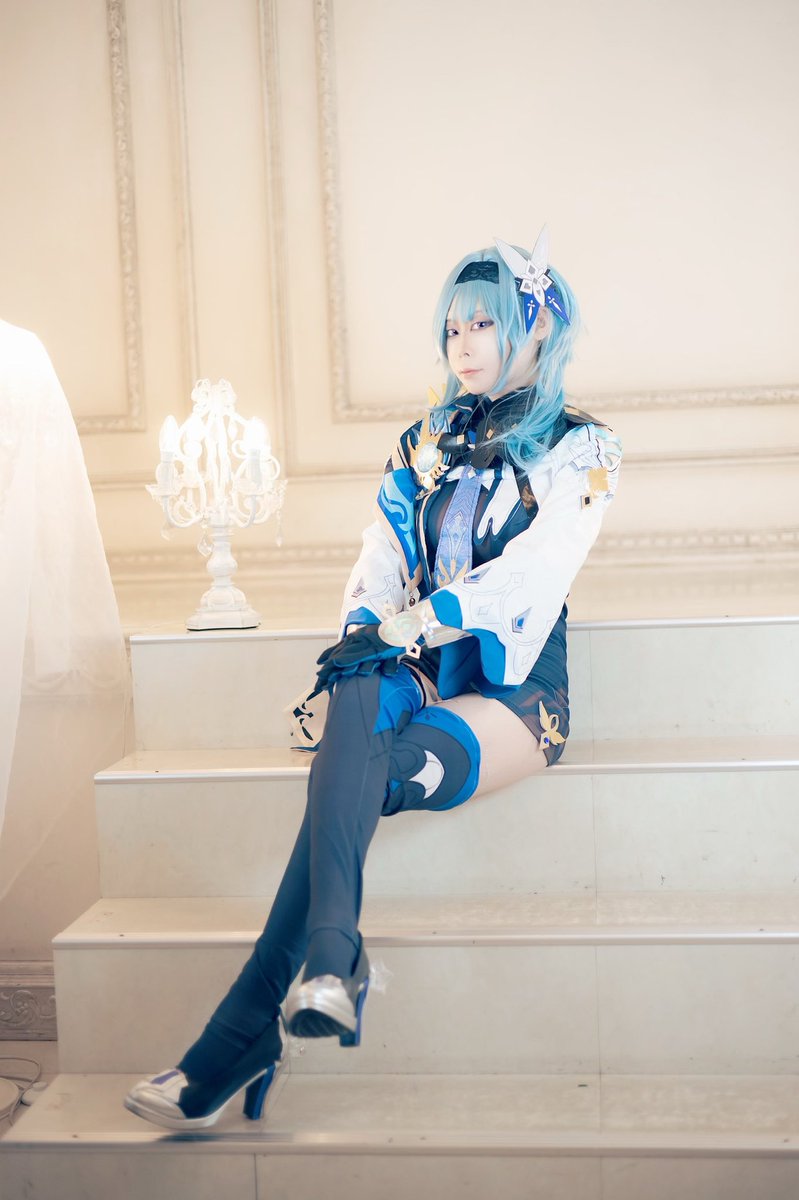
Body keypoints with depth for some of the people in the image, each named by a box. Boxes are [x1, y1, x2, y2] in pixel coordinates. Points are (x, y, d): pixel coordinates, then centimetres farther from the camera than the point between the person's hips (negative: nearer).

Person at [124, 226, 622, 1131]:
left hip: (512, 690, -3)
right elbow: (382, 560, 9)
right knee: (361, 694, -37)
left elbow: (534, 567, -13)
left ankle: (240, 1034, -34)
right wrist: (365, 632, -13)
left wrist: (408, 625, -24)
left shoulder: (579, 448, 3)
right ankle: (331, 957, -49)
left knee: (349, 779, -33)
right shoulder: (426, 443, 19)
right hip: (413, 678, 3)